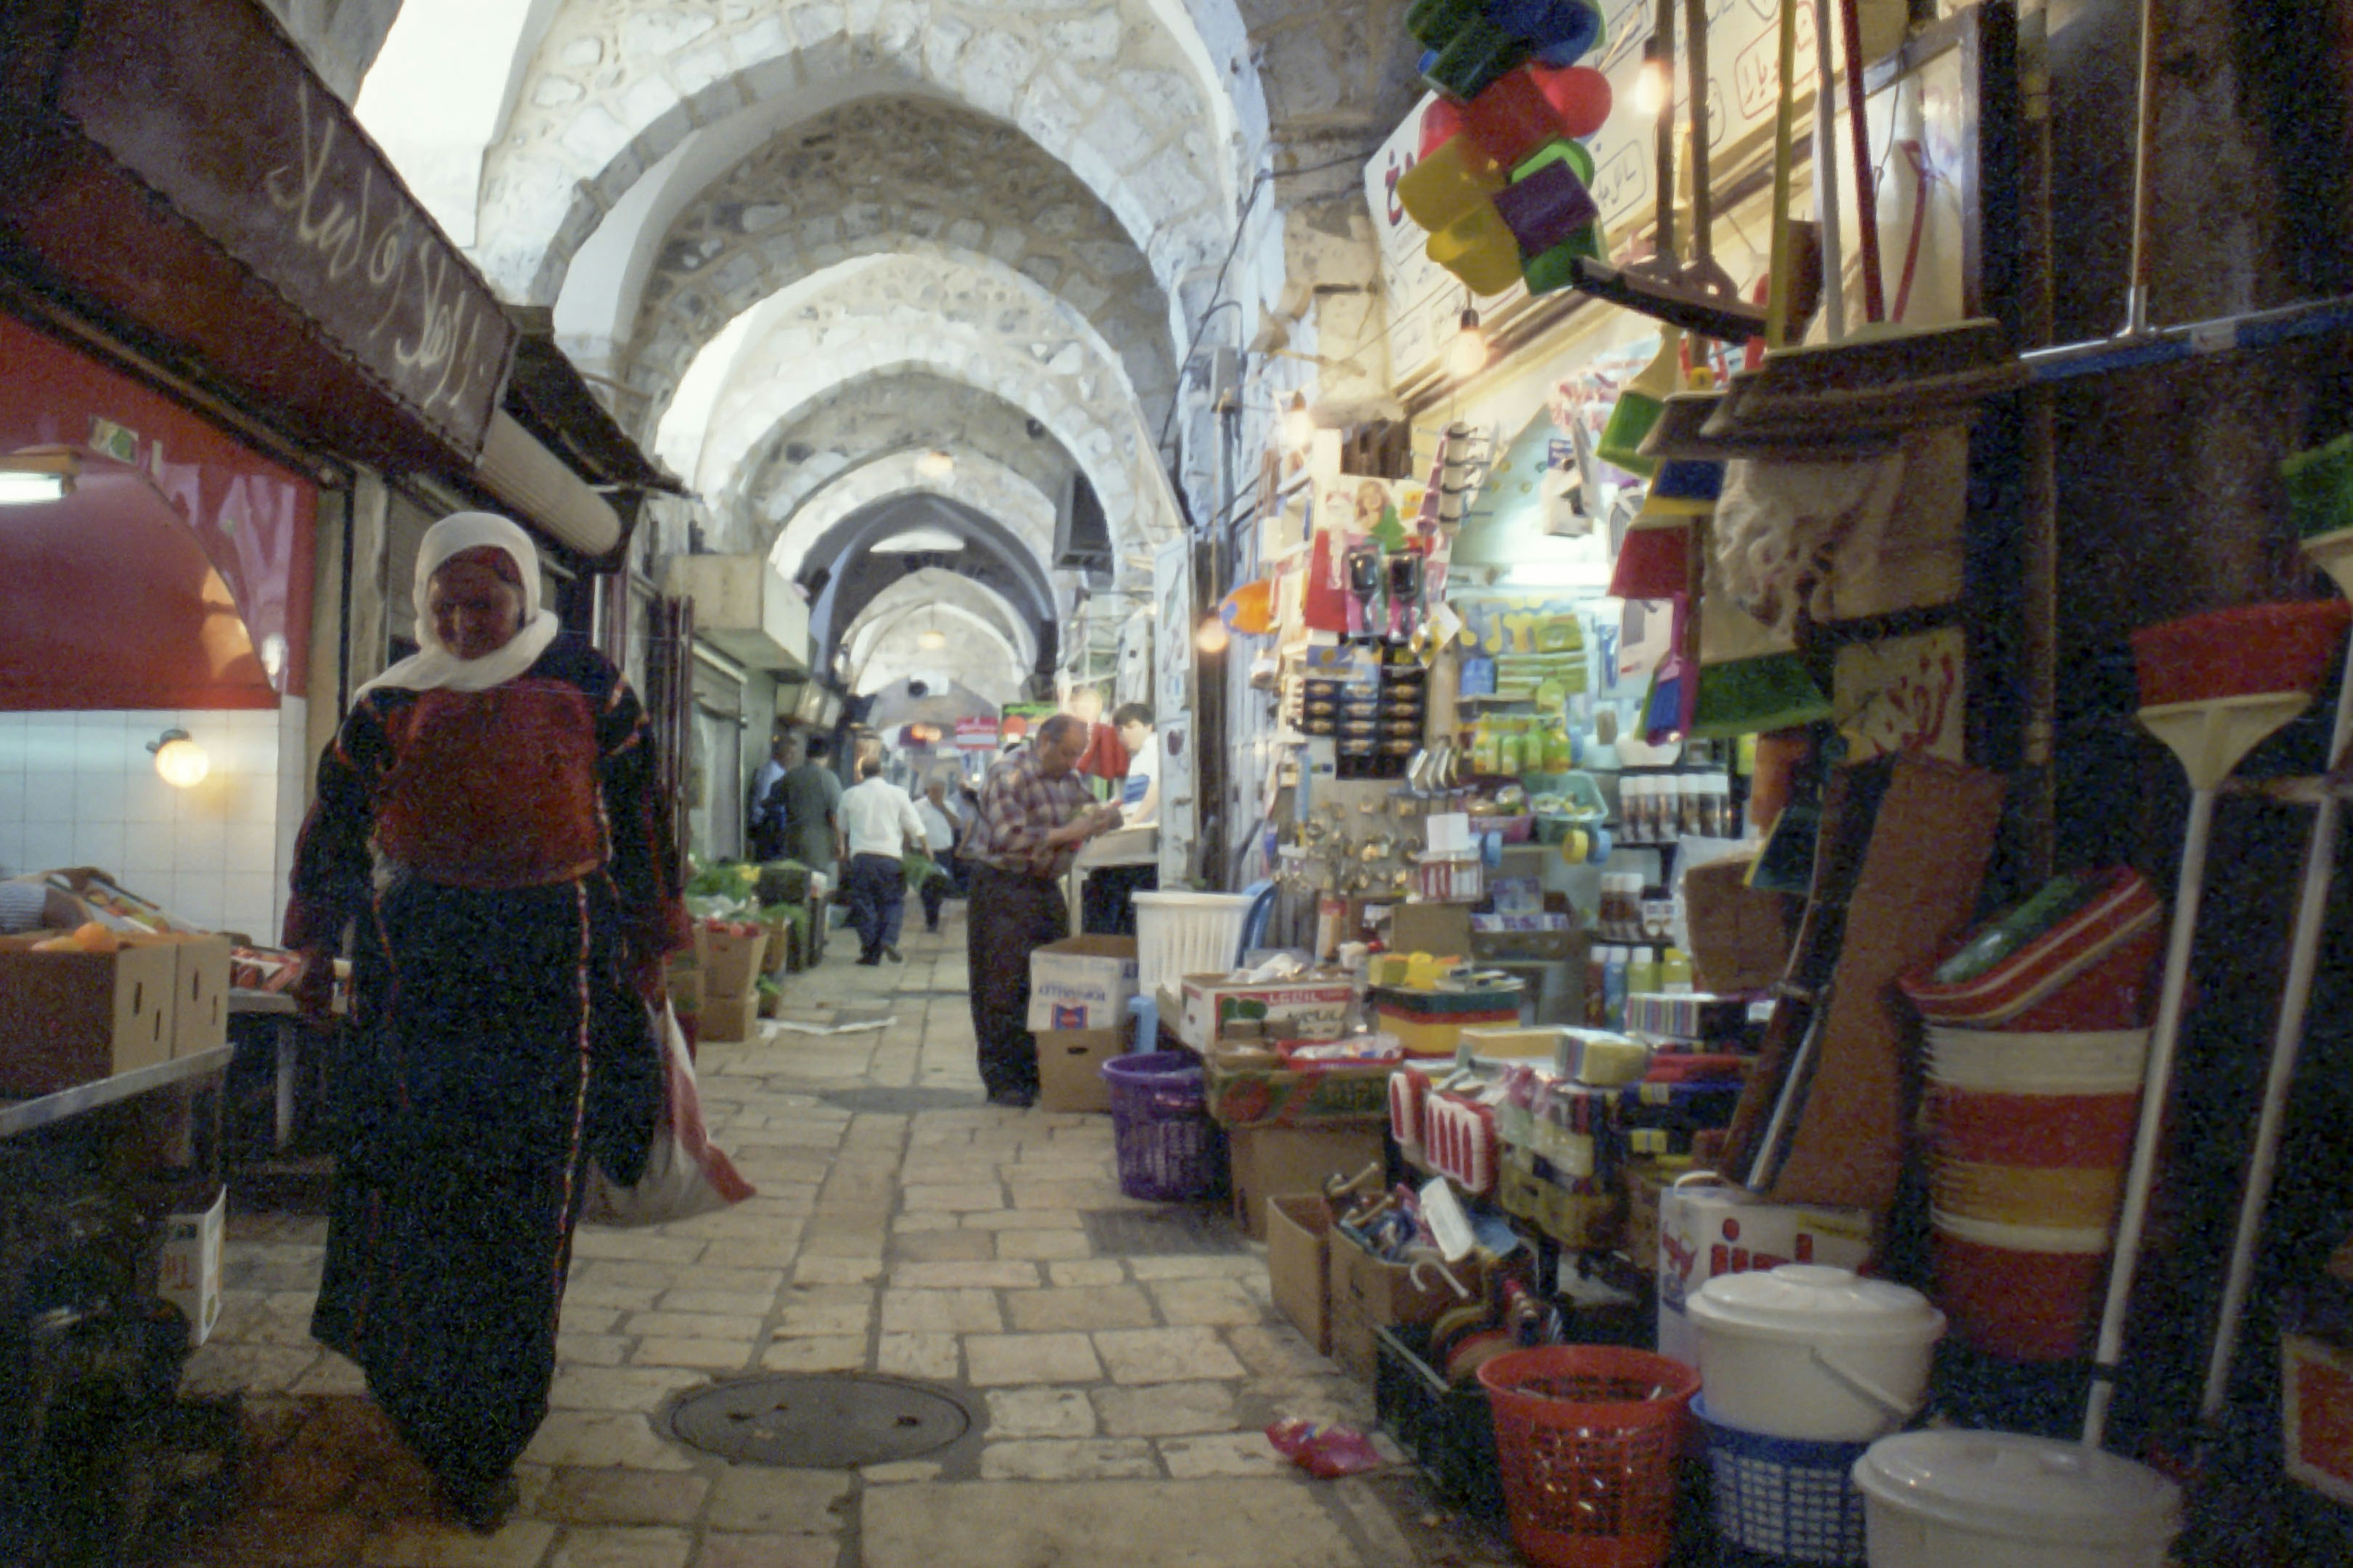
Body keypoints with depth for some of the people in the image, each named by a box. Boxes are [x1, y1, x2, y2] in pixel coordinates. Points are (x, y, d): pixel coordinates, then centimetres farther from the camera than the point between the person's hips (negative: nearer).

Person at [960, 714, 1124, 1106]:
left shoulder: (1067, 780, 12)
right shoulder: (1009, 776, -13)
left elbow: (1094, 808, 23)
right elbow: (1009, 838, -24)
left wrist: (1104, 817, -2)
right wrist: (1066, 834, -23)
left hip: (1047, 886, 8)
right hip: (1003, 887, -8)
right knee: (1003, 989, -5)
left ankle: (1038, 1072, 18)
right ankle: (1003, 1081, 1)